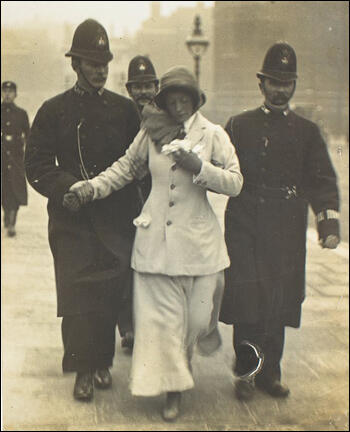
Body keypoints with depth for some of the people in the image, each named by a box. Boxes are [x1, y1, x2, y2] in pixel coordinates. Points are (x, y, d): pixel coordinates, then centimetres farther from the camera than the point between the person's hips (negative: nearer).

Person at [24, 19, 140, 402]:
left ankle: (102, 362, 17)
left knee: (110, 291, 3)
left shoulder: (124, 109, 9)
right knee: (77, 294, -3)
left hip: (116, 217, 1)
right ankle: (84, 369, 8)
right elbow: (36, 166, 1)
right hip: (72, 219, -1)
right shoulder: (54, 111, 5)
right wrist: (69, 188, -14)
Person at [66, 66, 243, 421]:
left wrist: (199, 168, -19)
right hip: (156, 240, 1)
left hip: (198, 241, -1)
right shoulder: (151, 131, 6)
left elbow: (235, 182, -5)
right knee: (162, 315, 0)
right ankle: (173, 389, 13)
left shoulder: (213, 135, 0)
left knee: (198, 313, 3)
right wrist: (93, 187, 6)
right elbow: (127, 166, 18)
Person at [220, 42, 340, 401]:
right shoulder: (239, 126, 8)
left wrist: (329, 221, -7)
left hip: (287, 235, 2)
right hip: (245, 230, -2)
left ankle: (269, 373, 19)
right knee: (248, 303, -5)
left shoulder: (307, 132, 11)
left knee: (279, 304, 6)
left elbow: (322, 181, 5)